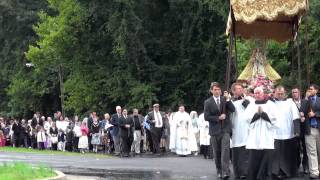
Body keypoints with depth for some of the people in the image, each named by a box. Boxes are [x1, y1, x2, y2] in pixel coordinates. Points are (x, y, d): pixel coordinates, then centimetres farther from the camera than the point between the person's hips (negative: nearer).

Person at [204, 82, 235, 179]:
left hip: (225, 128, 0)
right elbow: (206, 117, -3)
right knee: (217, 152, 7)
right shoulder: (208, 102, 2)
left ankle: (225, 172, -17)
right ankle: (219, 171, 20)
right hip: (214, 130, 1)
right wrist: (218, 118, -11)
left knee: (225, 149, -13)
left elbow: (232, 110, -6)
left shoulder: (225, 99, 6)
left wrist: (227, 99, -16)